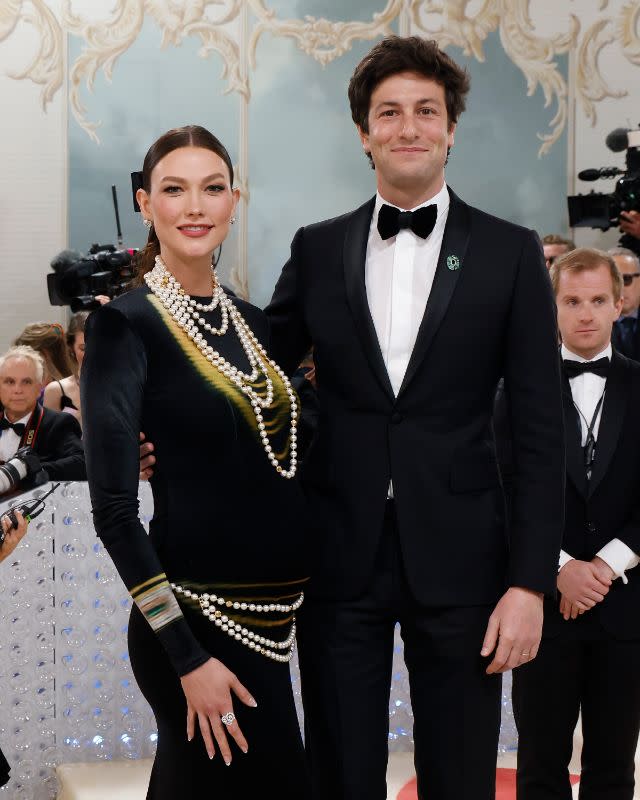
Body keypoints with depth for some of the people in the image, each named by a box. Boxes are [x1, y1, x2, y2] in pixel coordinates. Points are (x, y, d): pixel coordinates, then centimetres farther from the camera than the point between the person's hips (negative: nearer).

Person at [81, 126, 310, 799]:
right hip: (197, 613, -6)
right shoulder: (125, 323, -10)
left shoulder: (251, 321, 10)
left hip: (273, 614, 6)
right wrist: (187, 657, -16)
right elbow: (113, 509, -13)